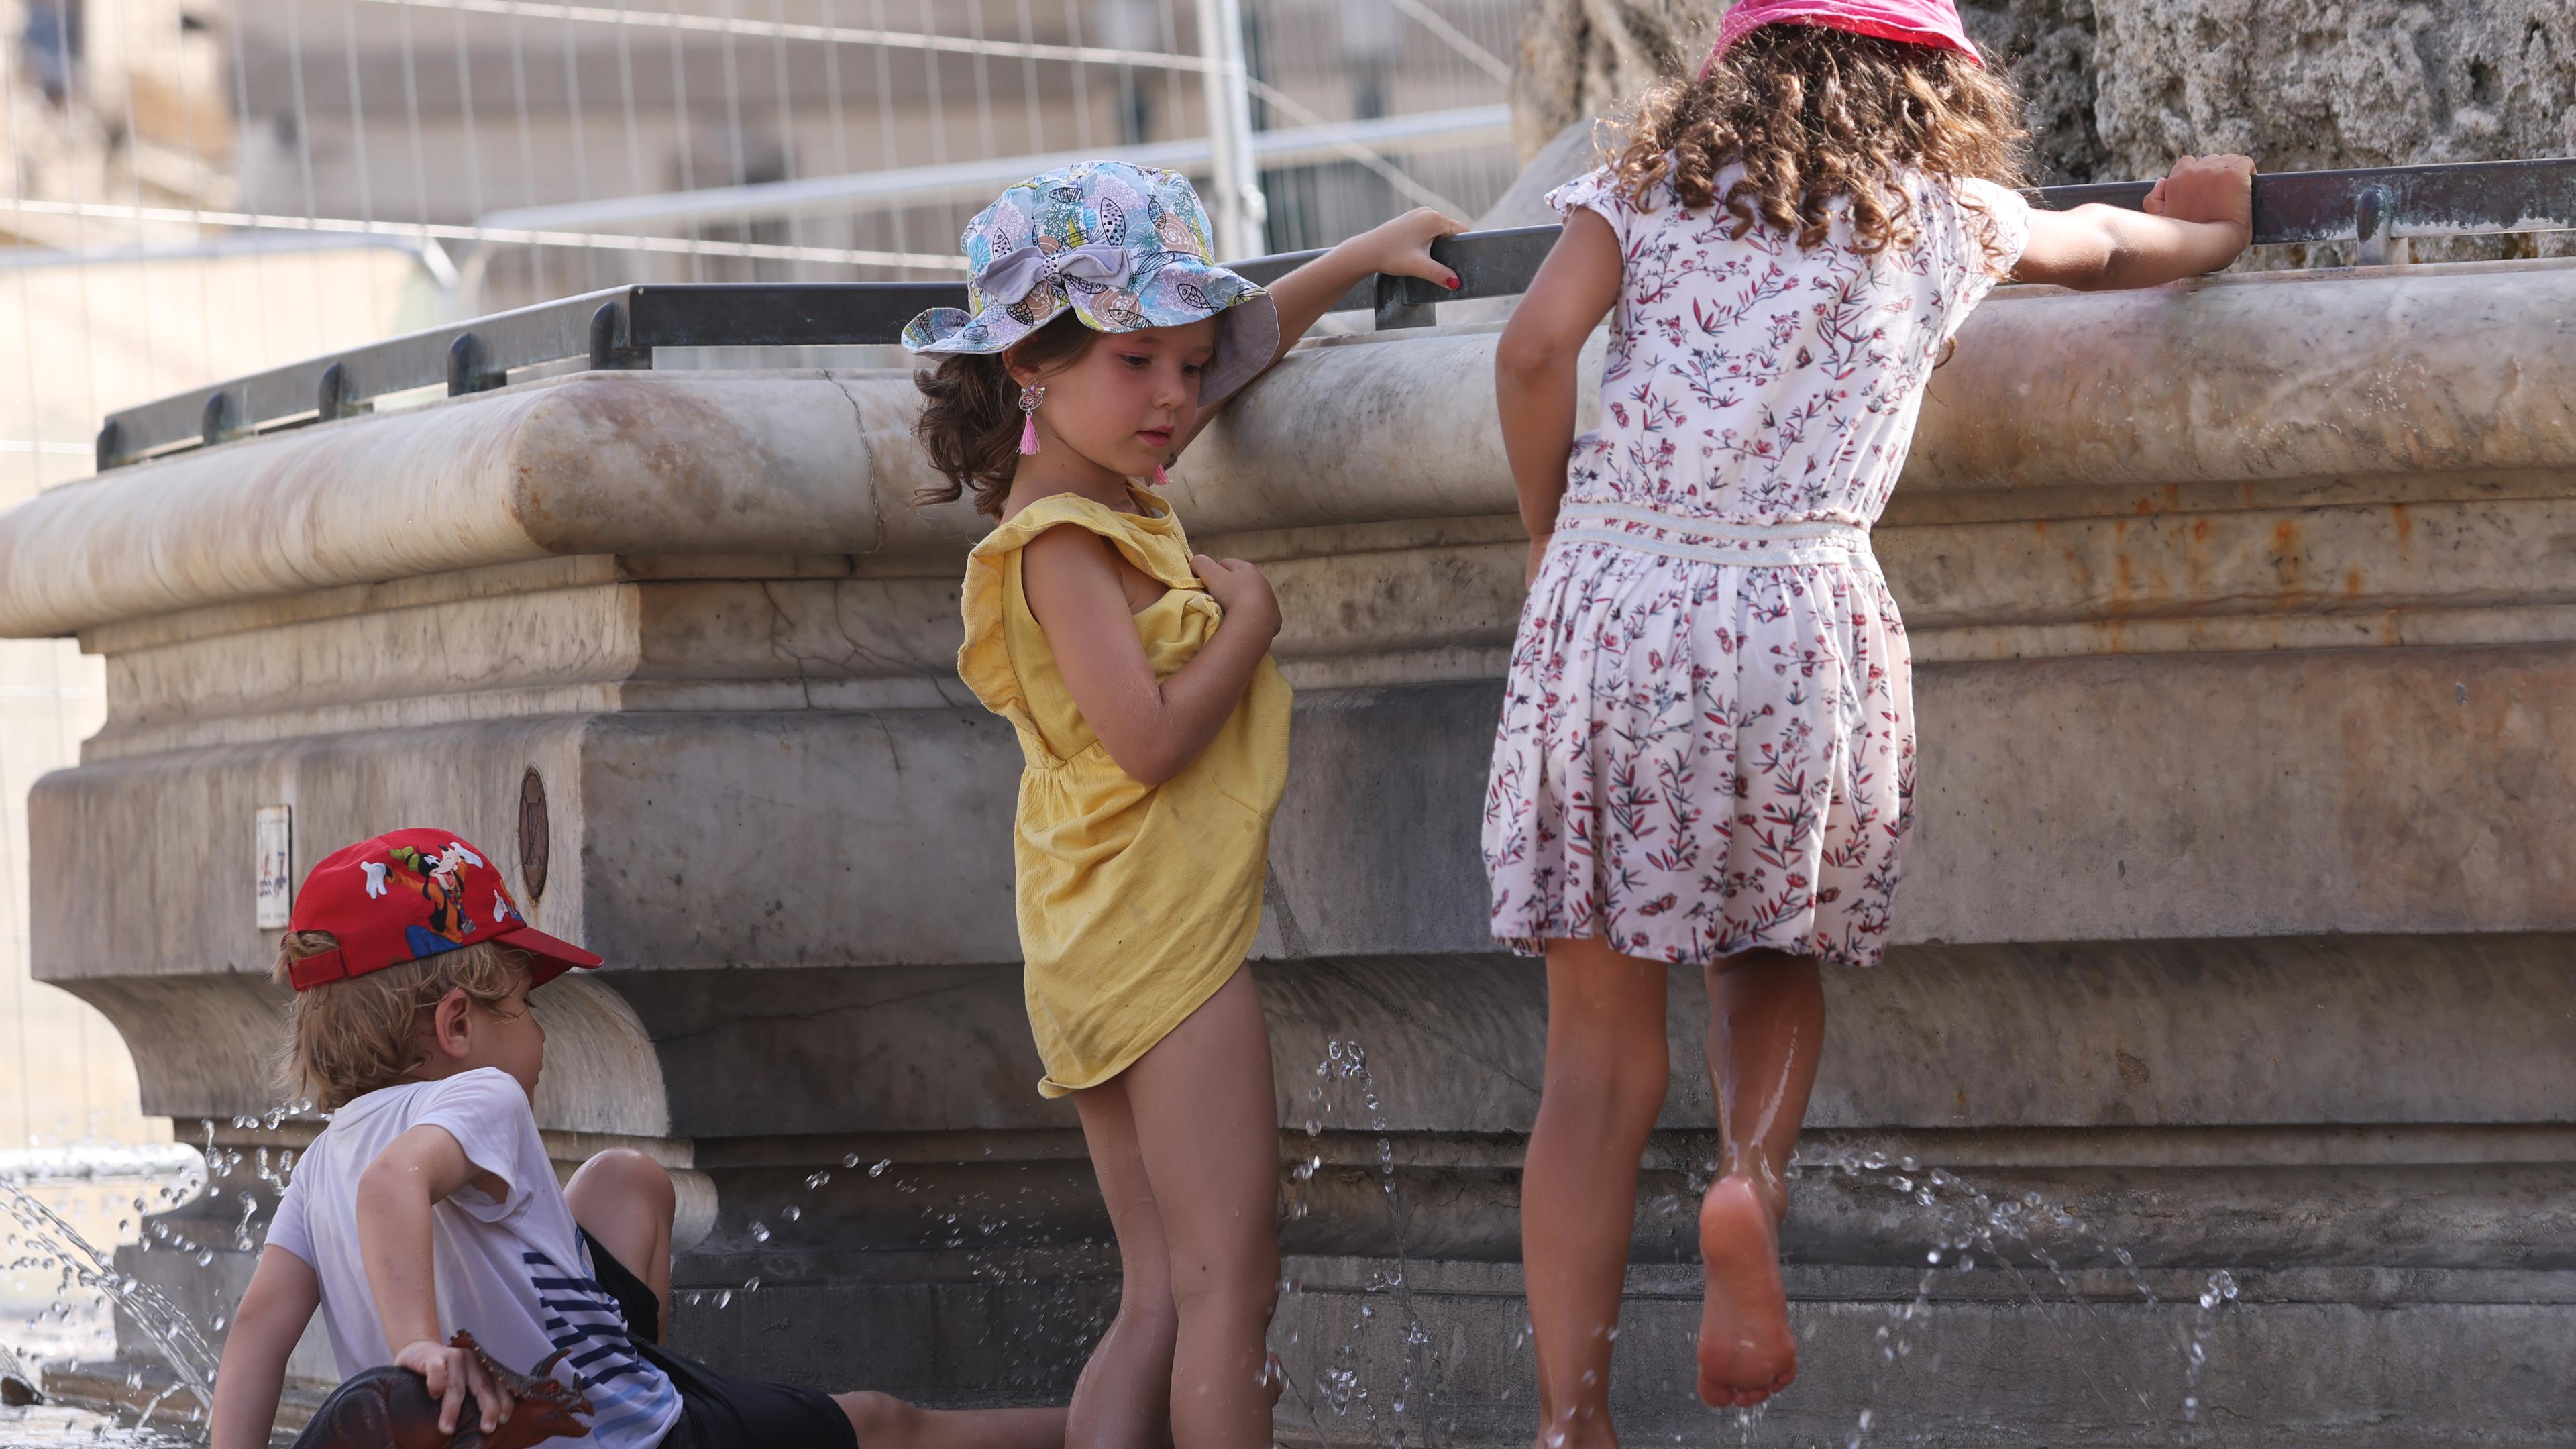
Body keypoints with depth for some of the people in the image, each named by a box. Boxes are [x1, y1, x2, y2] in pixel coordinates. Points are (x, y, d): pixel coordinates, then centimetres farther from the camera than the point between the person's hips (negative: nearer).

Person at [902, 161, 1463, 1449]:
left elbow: (1237, 346, 30)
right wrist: (1248, 619, -10)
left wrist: (1360, 260, 32)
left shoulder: (1101, 496, 14)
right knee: (1231, 1280, -10)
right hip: (1163, 934, -10)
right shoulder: (1064, 543, -14)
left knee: (1162, 1301, 7)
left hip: (1107, 949, 10)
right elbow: (1149, 737, -23)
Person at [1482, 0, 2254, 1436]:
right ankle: (1756, 1179, -9)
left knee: (1601, 1051, 4)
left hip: (1605, 613, 1)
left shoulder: (1648, 181, 14)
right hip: (1800, 616, -1)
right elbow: (2101, 246, 36)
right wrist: (2215, 230, 57)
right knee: (1781, 956, 23)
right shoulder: (1947, 217, 15)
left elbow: (1536, 347, -1)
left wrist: (1554, 537, 13)